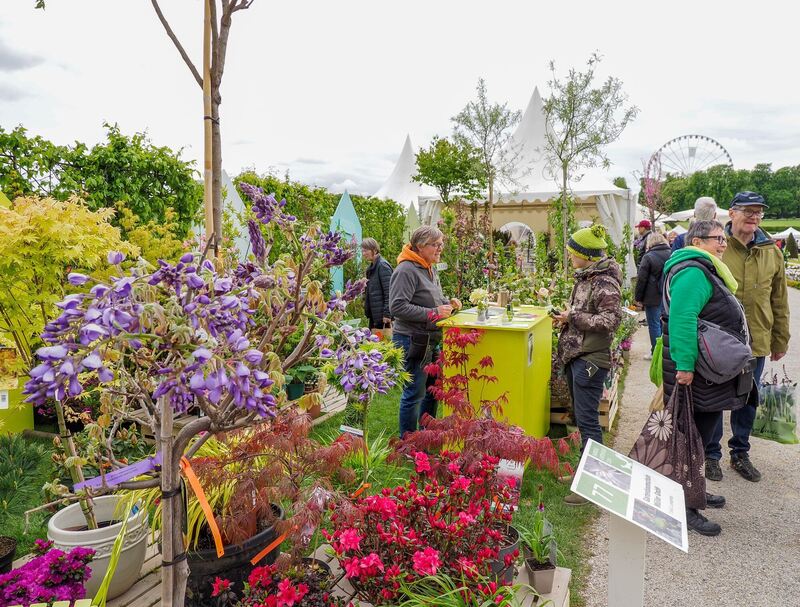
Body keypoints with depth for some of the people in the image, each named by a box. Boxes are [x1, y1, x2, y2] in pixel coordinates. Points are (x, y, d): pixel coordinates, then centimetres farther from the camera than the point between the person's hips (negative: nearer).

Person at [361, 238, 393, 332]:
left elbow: (389, 292, -18)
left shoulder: (383, 265, -12)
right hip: (373, 314, 9)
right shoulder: (372, 267, 16)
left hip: (381, 315, -9)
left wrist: (387, 314, -21)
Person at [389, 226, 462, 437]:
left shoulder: (430, 269, 13)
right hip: (412, 341, -10)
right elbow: (397, 307, -25)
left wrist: (448, 304, 4)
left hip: (431, 342, 10)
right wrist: (433, 313, -23)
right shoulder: (406, 270, -17)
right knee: (414, 394, 0)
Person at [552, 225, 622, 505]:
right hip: (575, 356, 10)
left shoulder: (605, 282, -15)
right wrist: (566, 317, 5)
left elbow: (611, 321, -21)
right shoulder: (584, 277, 13)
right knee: (581, 417, 17)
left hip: (591, 359, -10)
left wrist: (572, 318, -18)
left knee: (587, 420, -5)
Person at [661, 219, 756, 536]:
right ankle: (684, 507, 6)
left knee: (699, 434, 20)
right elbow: (682, 318, -29)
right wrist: (684, 365, -34)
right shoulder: (693, 273, -17)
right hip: (697, 374, -11)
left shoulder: (705, 271, 19)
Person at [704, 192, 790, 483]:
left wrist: (780, 341, 12)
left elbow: (780, 301, 11)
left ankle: (740, 453, 32)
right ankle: (711, 455, 24)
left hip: (757, 342, 4)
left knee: (748, 400, 15)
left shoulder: (772, 252, 5)